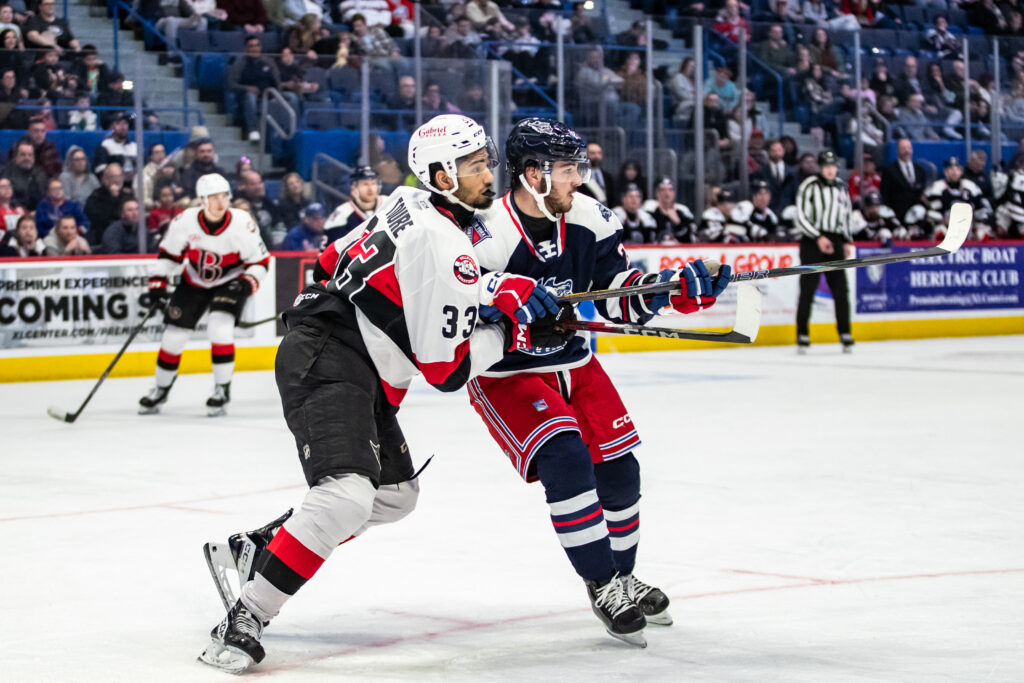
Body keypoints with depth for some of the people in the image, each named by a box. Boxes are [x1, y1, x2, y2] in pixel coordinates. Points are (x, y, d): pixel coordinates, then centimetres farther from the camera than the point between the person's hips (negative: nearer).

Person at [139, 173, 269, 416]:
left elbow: (260, 261, -12)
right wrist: (158, 283, -8)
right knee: (174, 333, 1)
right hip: (194, 283, 2)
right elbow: (168, 253, -3)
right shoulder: (185, 221, -19)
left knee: (220, 329, -24)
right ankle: (161, 389, 23)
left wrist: (247, 283, -28)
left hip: (230, 283, -2)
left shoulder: (243, 224, -24)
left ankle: (222, 390, -9)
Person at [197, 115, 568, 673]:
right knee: (347, 495, -28)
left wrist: (500, 287, 15)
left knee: (396, 494, 21)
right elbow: (446, 369, -16)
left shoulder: (414, 205, 10)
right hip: (326, 366, -11)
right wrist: (512, 333, -3)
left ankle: (253, 549, 25)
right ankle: (242, 622, -24)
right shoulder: (443, 246, -18)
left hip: (357, 373, 11)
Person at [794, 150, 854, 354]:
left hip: (834, 241, 5)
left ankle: (845, 333, 9)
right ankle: (802, 336, 0)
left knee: (840, 289, 2)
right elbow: (801, 218, -11)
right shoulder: (809, 186, -8)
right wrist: (819, 238, -18)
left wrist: (846, 241, 17)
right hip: (811, 242, -5)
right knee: (808, 290, -4)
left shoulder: (841, 187, 12)